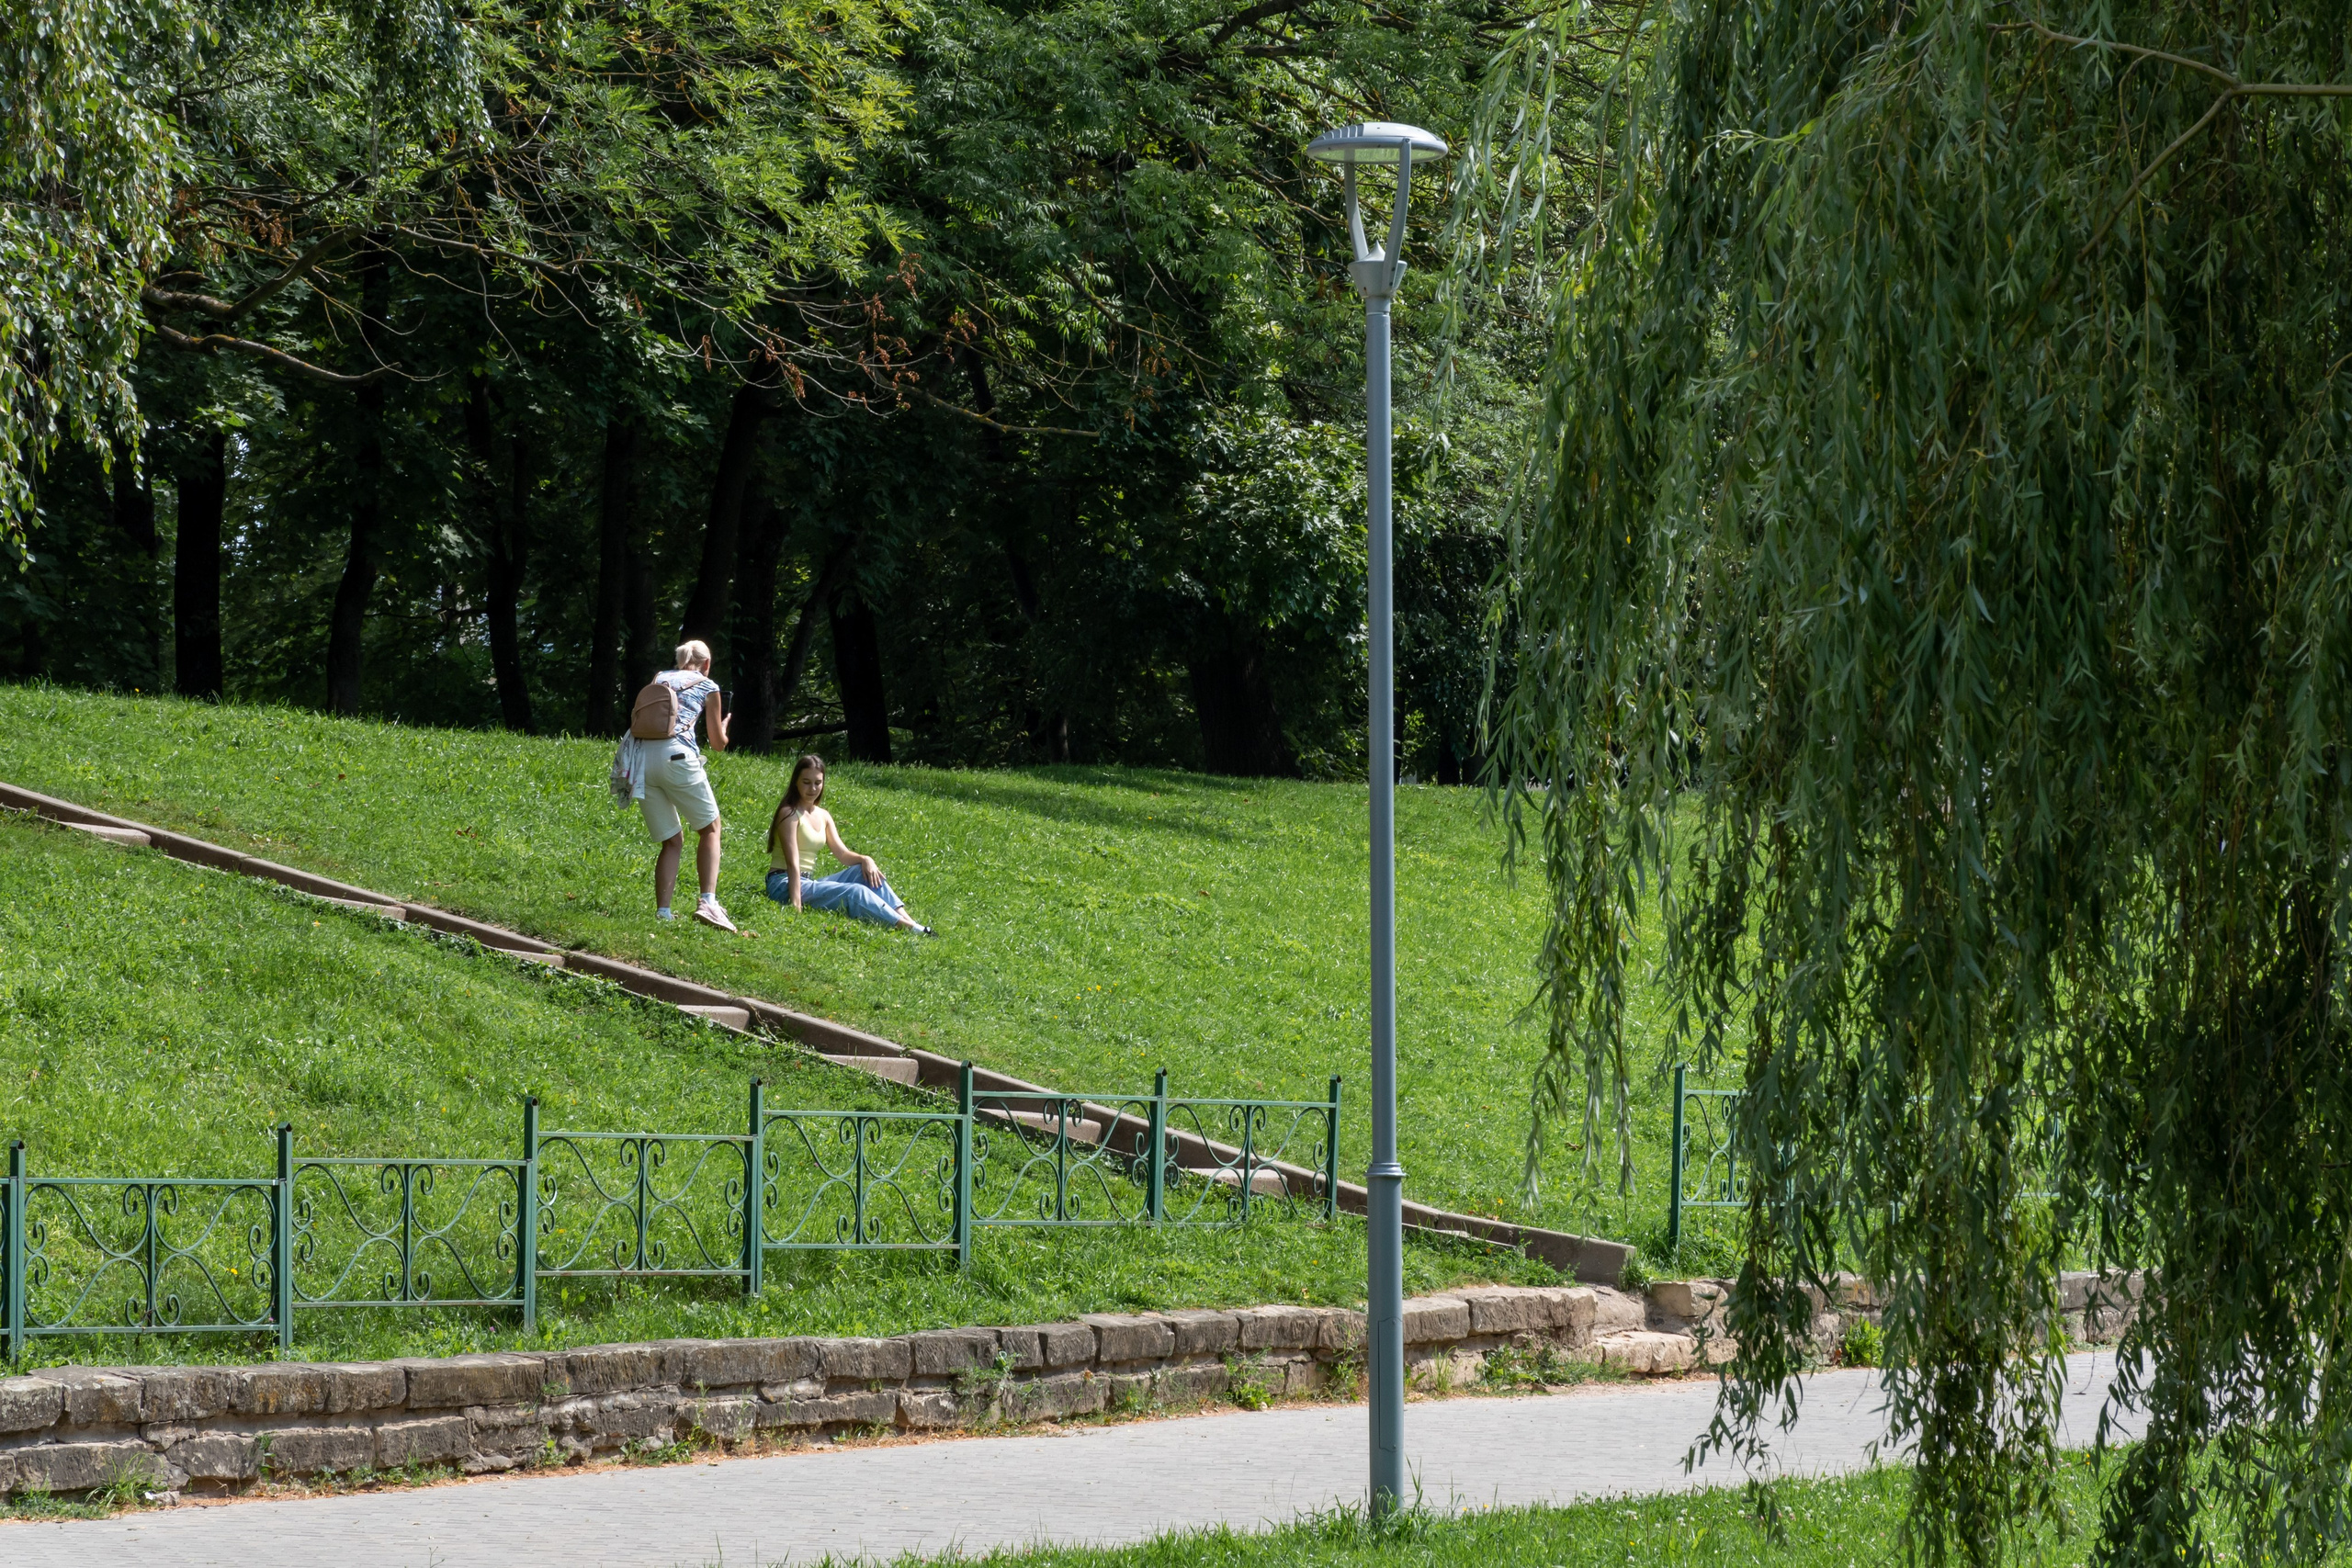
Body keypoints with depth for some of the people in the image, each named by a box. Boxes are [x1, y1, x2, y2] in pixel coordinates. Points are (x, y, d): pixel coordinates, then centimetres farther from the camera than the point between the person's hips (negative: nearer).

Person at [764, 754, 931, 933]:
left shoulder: (822, 816, 13)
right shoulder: (790, 813, -11)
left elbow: (842, 853, 10)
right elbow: (793, 863, -20)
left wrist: (865, 859, -12)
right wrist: (796, 904, -28)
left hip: (809, 883, 8)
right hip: (785, 886, -8)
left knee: (867, 872, -5)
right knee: (855, 892, -25)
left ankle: (906, 918, -19)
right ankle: (909, 928, -31)